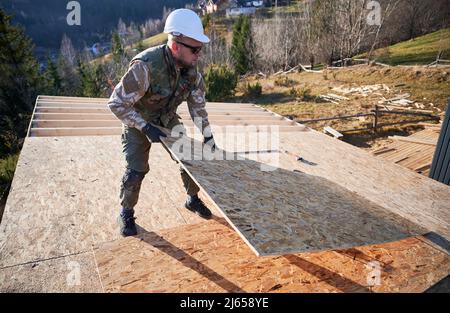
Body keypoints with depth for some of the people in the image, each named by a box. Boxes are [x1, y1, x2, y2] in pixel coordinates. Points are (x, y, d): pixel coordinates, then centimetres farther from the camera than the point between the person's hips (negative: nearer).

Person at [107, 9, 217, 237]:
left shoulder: (190, 68, -16)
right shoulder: (145, 66, -36)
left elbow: (198, 105, -4)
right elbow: (116, 103, -29)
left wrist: (208, 137, -1)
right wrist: (145, 127, -31)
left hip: (168, 119, 5)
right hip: (138, 122, -5)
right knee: (136, 169, -12)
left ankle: (193, 200, 25)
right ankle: (126, 213, 14)